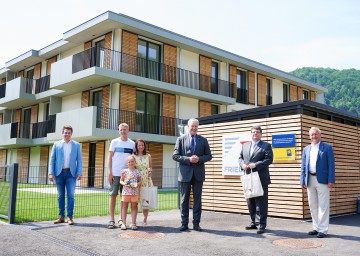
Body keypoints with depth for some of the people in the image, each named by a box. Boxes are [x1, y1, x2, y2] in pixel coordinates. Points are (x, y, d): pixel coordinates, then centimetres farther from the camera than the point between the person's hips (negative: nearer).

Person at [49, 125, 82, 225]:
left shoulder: (76, 145, 7)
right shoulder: (56, 144, 8)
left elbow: (79, 160, 4)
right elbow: (52, 159, 6)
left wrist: (79, 173, -6)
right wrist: (51, 173, -4)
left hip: (71, 173, -1)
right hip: (59, 173, 1)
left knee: (70, 195, -5)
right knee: (60, 196, 7)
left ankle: (70, 217, -1)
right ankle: (61, 217, 15)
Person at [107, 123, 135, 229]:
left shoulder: (132, 144, 8)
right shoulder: (114, 142, 3)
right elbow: (110, 157, 2)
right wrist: (109, 172, -6)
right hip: (115, 173, -2)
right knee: (113, 195, 0)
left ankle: (121, 219, 14)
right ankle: (112, 219, 6)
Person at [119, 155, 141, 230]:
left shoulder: (137, 171, 5)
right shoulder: (124, 171, 4)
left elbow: (140, 181, 10)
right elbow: (121, 181, 8)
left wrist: (137, 184, -11)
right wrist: (124, 184, -12)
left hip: (134, 192, 0)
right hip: (126, 191, 0)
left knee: (134, 207, 3)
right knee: (124, 207, 4)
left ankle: (133, 223, 8)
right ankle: (123, 223, 9)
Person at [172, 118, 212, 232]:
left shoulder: (203, 140, 8)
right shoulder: (181, 139, 4)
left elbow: (209, 156, 7)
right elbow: (175, 155, -2)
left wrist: (199, 159, -12)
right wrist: (188, 159, -15)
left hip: (198, 173, 1)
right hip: (185, 173, -1)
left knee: (197, 199, 5)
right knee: (184, 199, 4)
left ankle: (196, 223, 13)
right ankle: (184, 223, 13)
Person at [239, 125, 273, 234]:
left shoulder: (266, 146, 0)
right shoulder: (245, 145, 16)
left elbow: (269, 159, -11)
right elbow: (240, 157, 17)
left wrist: (255, 165, -19)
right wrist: (242, 164, -6)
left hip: (261, 179, -5)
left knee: (261, 203, -2)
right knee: (250, 202, 12)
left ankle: (261, 225, 4)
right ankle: (254, 222, 24)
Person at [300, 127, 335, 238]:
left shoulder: (327, 147, 2)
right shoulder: (306, 149, 14)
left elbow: (331, 165, -4)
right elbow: (303, 166, 12)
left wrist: (331, 180, -11)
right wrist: (302, 181, 5)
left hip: (322, 180, -5)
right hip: (310, 180, 5)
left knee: (323, 206, -2)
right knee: (312, 205, 10)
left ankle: (323, 230, 4)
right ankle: (316, 228, 21)